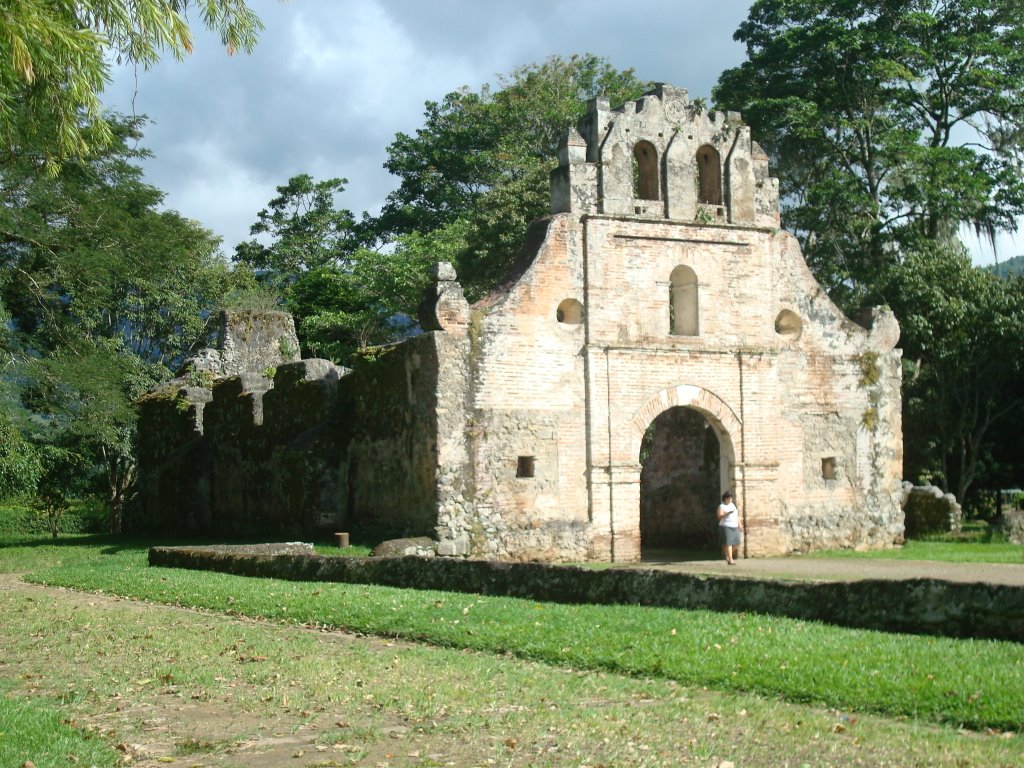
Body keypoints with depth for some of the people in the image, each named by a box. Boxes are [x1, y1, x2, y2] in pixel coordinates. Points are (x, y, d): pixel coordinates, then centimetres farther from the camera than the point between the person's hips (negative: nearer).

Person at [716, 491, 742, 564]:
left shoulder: (732, 505, 17)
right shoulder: (721, 507, -5)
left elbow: (737, 515, 25)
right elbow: (720, 516, -18)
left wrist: (739, 524, 18)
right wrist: (728, 513, -29)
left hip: (734, 527, 7)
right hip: (726, 527, -7)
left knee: (736, 543, 4)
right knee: (728, 543, -11)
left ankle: (728, 556, 25)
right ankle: (730, 560, -12)